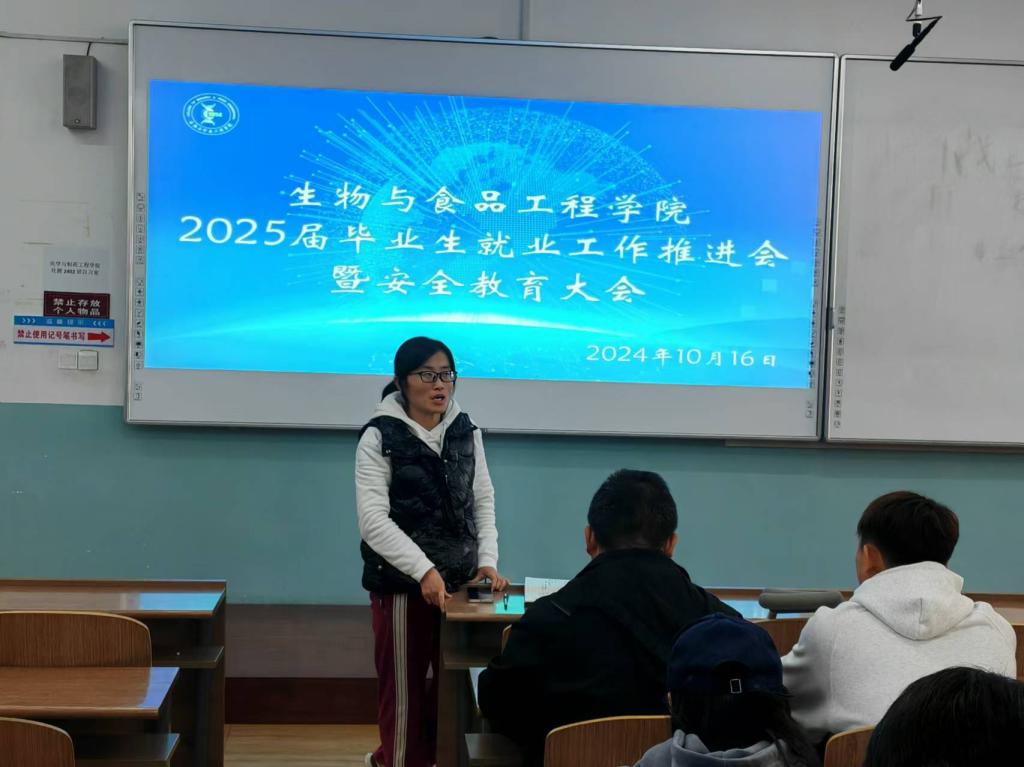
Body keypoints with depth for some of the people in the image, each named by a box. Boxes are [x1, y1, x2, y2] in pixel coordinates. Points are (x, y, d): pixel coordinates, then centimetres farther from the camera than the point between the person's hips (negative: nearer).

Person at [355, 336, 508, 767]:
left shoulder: (466, 432, 8)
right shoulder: (380, 436, -7)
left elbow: (483, 503, 10)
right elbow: (373, 519, -15)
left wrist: (487, 560, -4)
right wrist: (424, 570, -23)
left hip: (459, 582, 4)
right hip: (400, 582, -4)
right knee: (403, 686, 4)